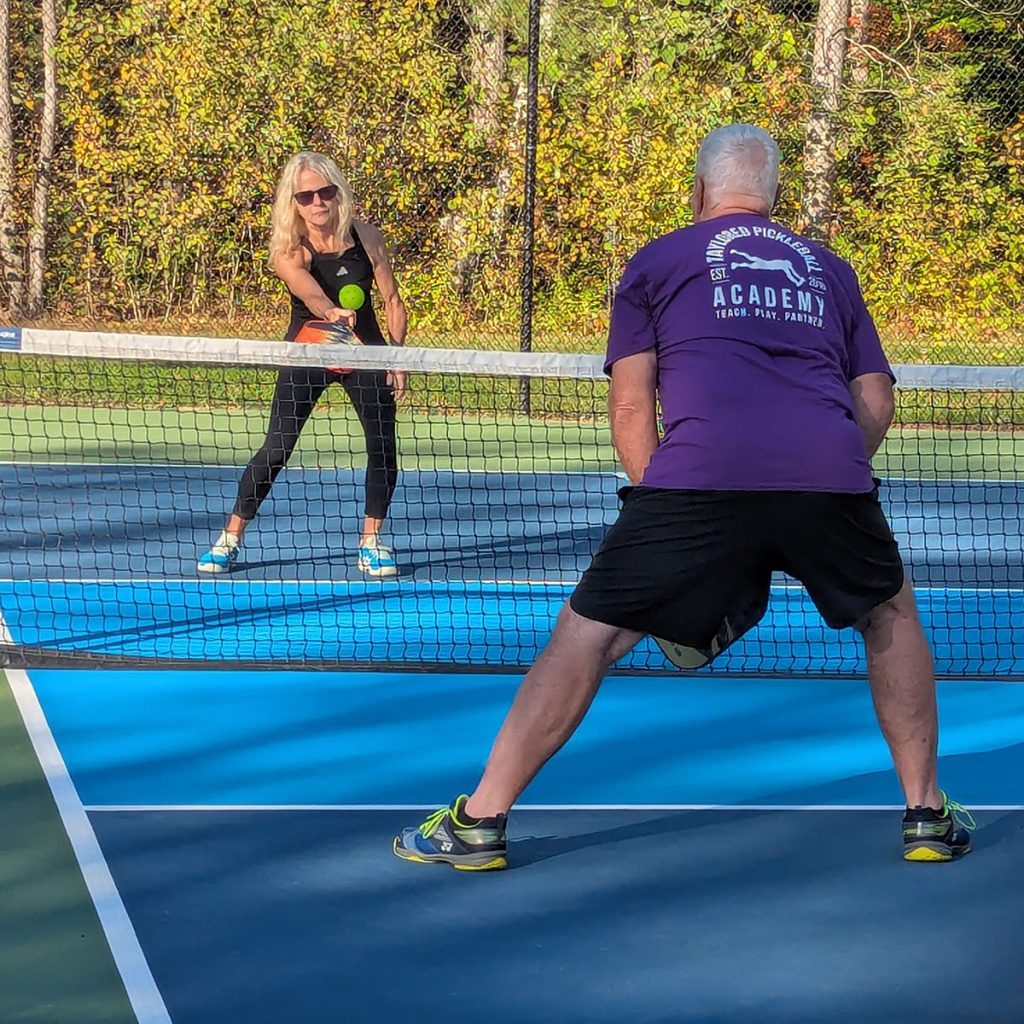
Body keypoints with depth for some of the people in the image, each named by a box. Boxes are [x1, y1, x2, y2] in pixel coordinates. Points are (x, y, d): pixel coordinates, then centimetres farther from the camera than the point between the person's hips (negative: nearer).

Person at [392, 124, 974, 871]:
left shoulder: (657, 262, 22)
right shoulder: (830, 269, 29)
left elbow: (631, 405, 13)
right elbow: (877, 403, 23)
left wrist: (669, 519, 18)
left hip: (699, 472, -2)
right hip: (829, 470, 2)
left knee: (589, 634, 7)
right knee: (891, 615, 28)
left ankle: (480, 820, 5)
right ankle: (928, 816, 27)